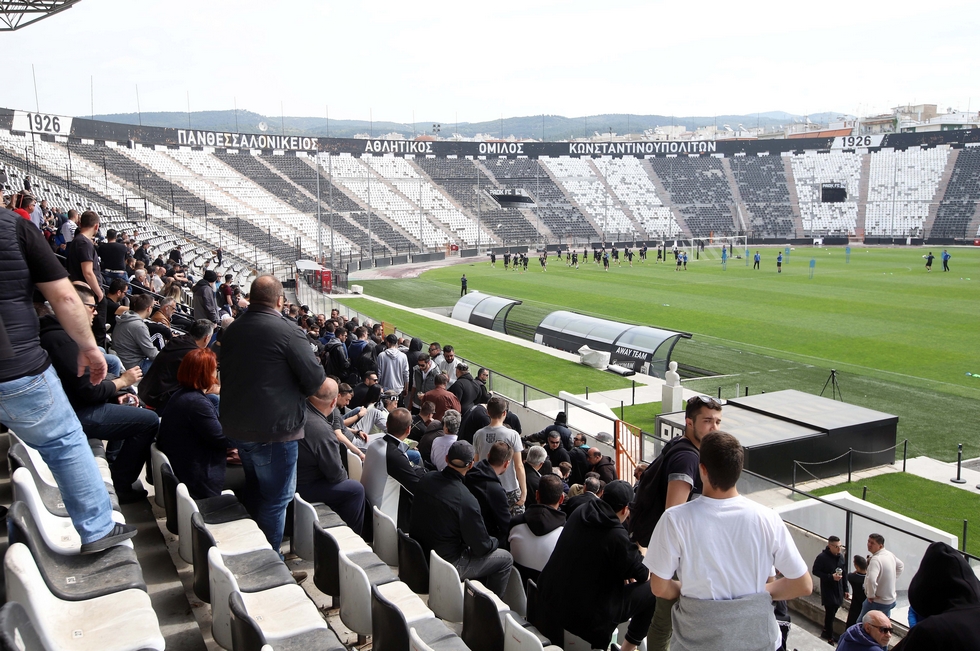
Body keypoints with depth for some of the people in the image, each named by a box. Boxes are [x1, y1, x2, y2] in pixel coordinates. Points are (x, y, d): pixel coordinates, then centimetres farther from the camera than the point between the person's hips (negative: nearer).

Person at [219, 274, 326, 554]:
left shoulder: (232, 329, 6)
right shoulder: (287, 331, -18)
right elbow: (315, 378, -16)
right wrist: (299, 392, 4)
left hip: (236, 426, 8)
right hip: (274, 428, -8)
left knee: (254, 489, 25)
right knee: (276, 497, 5)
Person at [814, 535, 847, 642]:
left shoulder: (841, 556, 2)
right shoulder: (822, 557, -17)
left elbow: (844, 573, 10)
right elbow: (815, 571, -13)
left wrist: (845, 589, 11)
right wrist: (831, 577, -22)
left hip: (838, 589, 6)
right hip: (827, 589, -6)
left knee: (835, 609, 13)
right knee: (830, 612, -5)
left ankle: (826, 631, 31)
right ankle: (829, 635, 9)